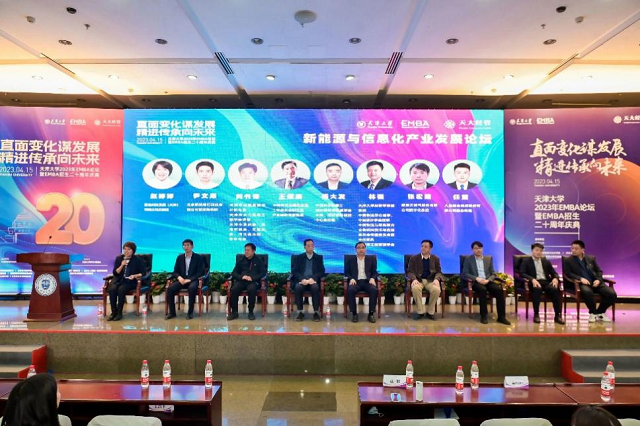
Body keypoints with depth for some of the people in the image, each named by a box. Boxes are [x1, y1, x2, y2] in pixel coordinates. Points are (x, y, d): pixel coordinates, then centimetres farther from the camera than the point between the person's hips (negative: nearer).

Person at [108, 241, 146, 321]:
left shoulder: (138, 260, 1)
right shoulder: (119, 258, 10)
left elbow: (143, 273, -1)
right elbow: (115, 273, 4)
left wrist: (135, 276, -19)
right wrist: (122, 265, -12)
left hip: (130, 281, -3)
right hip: (118, 280, 3)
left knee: (121, 290, -33)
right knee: (112, 289, -29)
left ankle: (119, 313, -21)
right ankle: (113, 312, -18)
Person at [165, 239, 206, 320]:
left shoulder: (198, 257, 2)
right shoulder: (179, 257, 13)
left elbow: (200, 273, -5)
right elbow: (175, 271, 12)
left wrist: (189, 279, -19)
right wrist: (179, 277, -12)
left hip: (193, 280, -4)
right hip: (182, 279, 4)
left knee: (192, 288, -38)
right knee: (170, 288, -25)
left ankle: (190, 312, -24)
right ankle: (172, 312, -12)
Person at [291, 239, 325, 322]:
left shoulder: (319, 257, 15)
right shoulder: (298, 257, 15)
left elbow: (322, 271, 5)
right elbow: (294, 271, 5)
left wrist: (313, 279, -14)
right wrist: (302, 279, -15)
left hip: (313, 281, 0)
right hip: (301, 280, 0)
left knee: (315, 287, -35)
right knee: (298, 287, -34)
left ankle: (316, 312, -25)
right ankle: (300, 312, -22)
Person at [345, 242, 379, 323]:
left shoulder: (371, 259, 18)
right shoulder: (350, 260, 16)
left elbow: (375, 272, 12)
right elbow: (347, 272, 10)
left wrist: (372, 278, -10)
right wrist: (351, 278, -11)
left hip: (367, 281, 1)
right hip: (356, 281, 0)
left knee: (374, 290, -32)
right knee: (350, 290, -34)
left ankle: (371, 313, -21)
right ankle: (354, 313, -22)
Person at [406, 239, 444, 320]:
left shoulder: (435, 259, 10)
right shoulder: (413, 258, 5)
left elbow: (438, 271, 6)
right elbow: (410, 271, -1)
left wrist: (436, 279, -17)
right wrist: (414, 279, -22)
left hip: (431, 280, 1)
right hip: (418, 280, -1)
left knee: (436, 290, -33)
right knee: (415, 288, -36)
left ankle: (430, 312, -13)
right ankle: (420, 312, -20)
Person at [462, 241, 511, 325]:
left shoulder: (489, 258, 17)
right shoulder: (468, 259, 8)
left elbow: (493, 273, 11)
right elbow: (465, 274, -1)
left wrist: (488, 280, -11)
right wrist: (477, 278, -17)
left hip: (487, 281, 3)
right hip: (476, 282, -3)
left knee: (499, 289, -27)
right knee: (483, 289, -36)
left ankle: (501, 316, -23)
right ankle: (483, 316, -26)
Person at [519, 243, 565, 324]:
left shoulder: (546, 262, 23)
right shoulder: (526, 261, 9)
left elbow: (554, 273, 17)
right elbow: (522, 273, -5)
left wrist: (555, 279, -8)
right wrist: (533, 279, -23)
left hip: (546, 282, 4)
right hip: (534, 282, -4)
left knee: (555, 289, -29)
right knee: (537, 289, -38)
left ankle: (558, 315, -24)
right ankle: (536, 314, -27)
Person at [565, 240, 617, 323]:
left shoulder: (591, 258, 16)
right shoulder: (569, 260, 5)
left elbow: (599, 271, 17)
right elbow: (568, 273, -4)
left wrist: (598, 280, -4)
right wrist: (580, 278, -19)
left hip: (595, 282, 4)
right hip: (582, 283, -4)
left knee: (612, 294, -20)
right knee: (587, 292, -39)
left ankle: (600, 312, 7)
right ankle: (593, 313, -10)